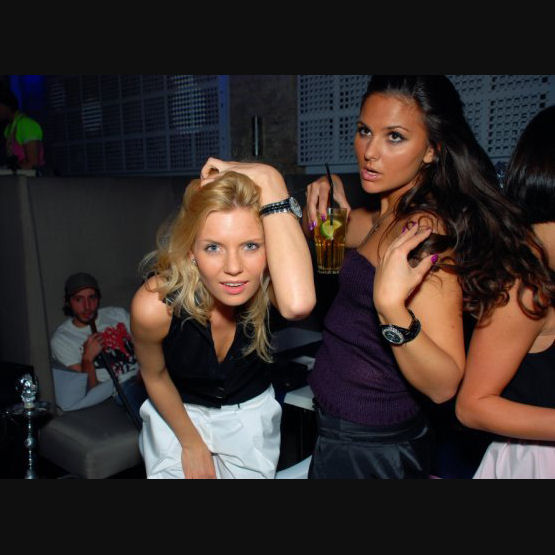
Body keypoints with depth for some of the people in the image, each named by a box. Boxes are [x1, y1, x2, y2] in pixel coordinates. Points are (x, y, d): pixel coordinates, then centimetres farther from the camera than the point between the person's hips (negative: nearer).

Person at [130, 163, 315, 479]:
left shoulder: (268, 283, -29)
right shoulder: (154, 305, -33)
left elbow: (297, 305, -55)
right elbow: (155, 376, -13)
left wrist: (269, 181, -52)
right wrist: (190, 442, -1)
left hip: (252, 413, 2)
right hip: (178, 412, -1)